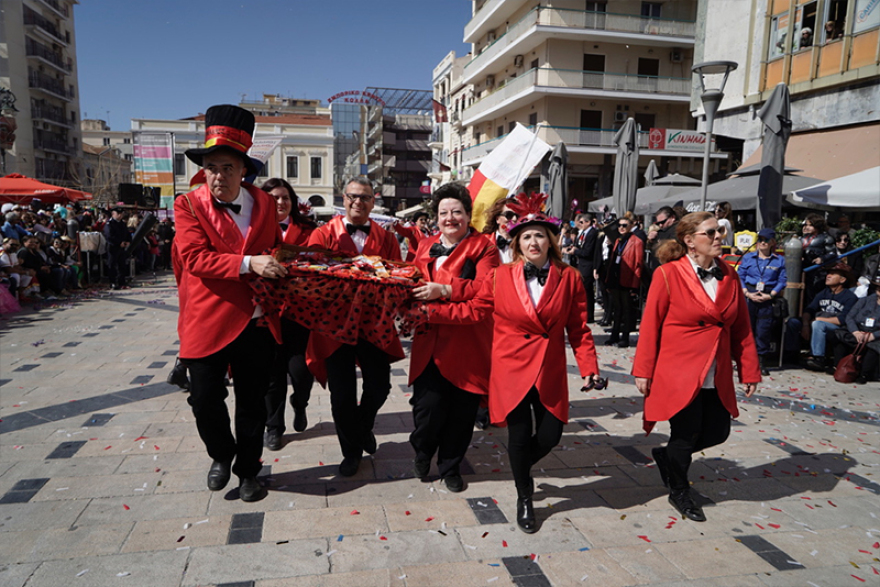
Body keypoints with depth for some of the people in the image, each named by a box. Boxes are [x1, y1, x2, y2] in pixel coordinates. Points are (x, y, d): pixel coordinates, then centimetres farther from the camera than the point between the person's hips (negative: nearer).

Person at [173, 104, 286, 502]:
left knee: (252, 403, 13)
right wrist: (247, 264, -28)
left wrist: (277, 265, 7)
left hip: (256, 323, 3)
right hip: (208, 322, -3)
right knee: (205, 399, -1)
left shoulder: (264, 204, 7)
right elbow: (195, 258, -18)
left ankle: (248, 471, 33)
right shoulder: (189, 205, -4)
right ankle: (222, 455, 31)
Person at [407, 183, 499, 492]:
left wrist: (444, 290, -22)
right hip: (431, 341, 3)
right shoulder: (425, 247, 14)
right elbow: (415, 286, 22)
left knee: (462, 409, 6)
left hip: (467, 343, -2)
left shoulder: (483, 246, 0)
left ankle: (450, 466, 31)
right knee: (427, 406, -2)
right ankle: (423, 451, 32)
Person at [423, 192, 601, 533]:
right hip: (512, 368, -1)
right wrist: (431, 312, -3)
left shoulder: (568, 278, 0)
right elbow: (474, 311, 4)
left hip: (550, 372, 1)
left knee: (550, 435, 3)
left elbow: (579, 328, 2)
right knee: (519, 434, 5)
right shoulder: (500, 277, -2)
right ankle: (524, 499, 31)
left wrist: (589, 368, -5)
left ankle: (522, 466, 40)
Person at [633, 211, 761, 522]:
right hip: (679, 373, -6)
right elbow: (650, 326, -9)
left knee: (718, 432, 9)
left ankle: (666, 455, 37)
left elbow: (741, 328, 9)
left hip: (717, 377, 6)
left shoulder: (729, 275, 5)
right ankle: (679, 494, 30)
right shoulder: (668, 274, -11)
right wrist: (643, 371, -9)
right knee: (686, 434, 3)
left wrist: (749, 370, 8)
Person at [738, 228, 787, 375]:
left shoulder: (779, 260, 8)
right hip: (748, 297, 1)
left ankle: (761, 361, 9)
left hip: (767, 299, -1)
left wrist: (770, 295, -10)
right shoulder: (748, 257, 10)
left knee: (763, 330, -1)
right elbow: (740, 277, 6)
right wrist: (747, 293, -8)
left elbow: (782, 280, 3)